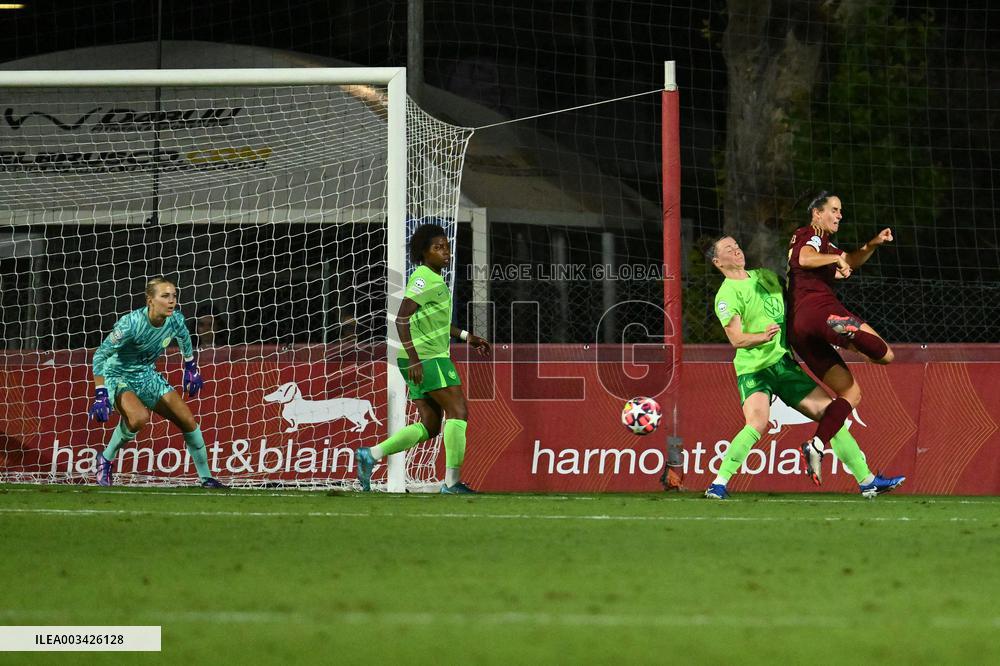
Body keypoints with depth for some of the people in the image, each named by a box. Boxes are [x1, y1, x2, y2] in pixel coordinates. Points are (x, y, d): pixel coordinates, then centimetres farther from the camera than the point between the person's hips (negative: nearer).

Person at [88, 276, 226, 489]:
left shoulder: (175, 320, -14)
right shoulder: (131, 324, -31)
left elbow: (184, 337, 13)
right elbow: (100, 355, -25)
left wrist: (191, 369, 21)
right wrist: (100, 395, -29)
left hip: (147, 376, 6)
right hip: (118, 377, -6)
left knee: (188, 421, 1)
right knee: (139, 418, -35)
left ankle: (206, 478, 18)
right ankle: (105, 460, -11)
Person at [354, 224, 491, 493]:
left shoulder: (433, 279, 18)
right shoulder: (424, 279, -13)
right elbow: (402, 319, -21)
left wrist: (467, 337, 28)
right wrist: (414, 359, -25)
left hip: (422, 360, 10)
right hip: (427, 358, -10)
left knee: (429, 427, 8)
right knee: (458, 412, -10)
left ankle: (371, 455, 6)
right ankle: (452, 482, -11)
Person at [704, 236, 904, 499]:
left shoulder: (764, 275, 13)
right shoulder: (726, 295, -9)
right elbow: (736, 338, -17)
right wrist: (764, 336, -35)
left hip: (785, 363, 7)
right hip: (754, 369, -7)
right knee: (757, 424, -31)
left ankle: (867, 481, 10)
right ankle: (719, 484, -23)